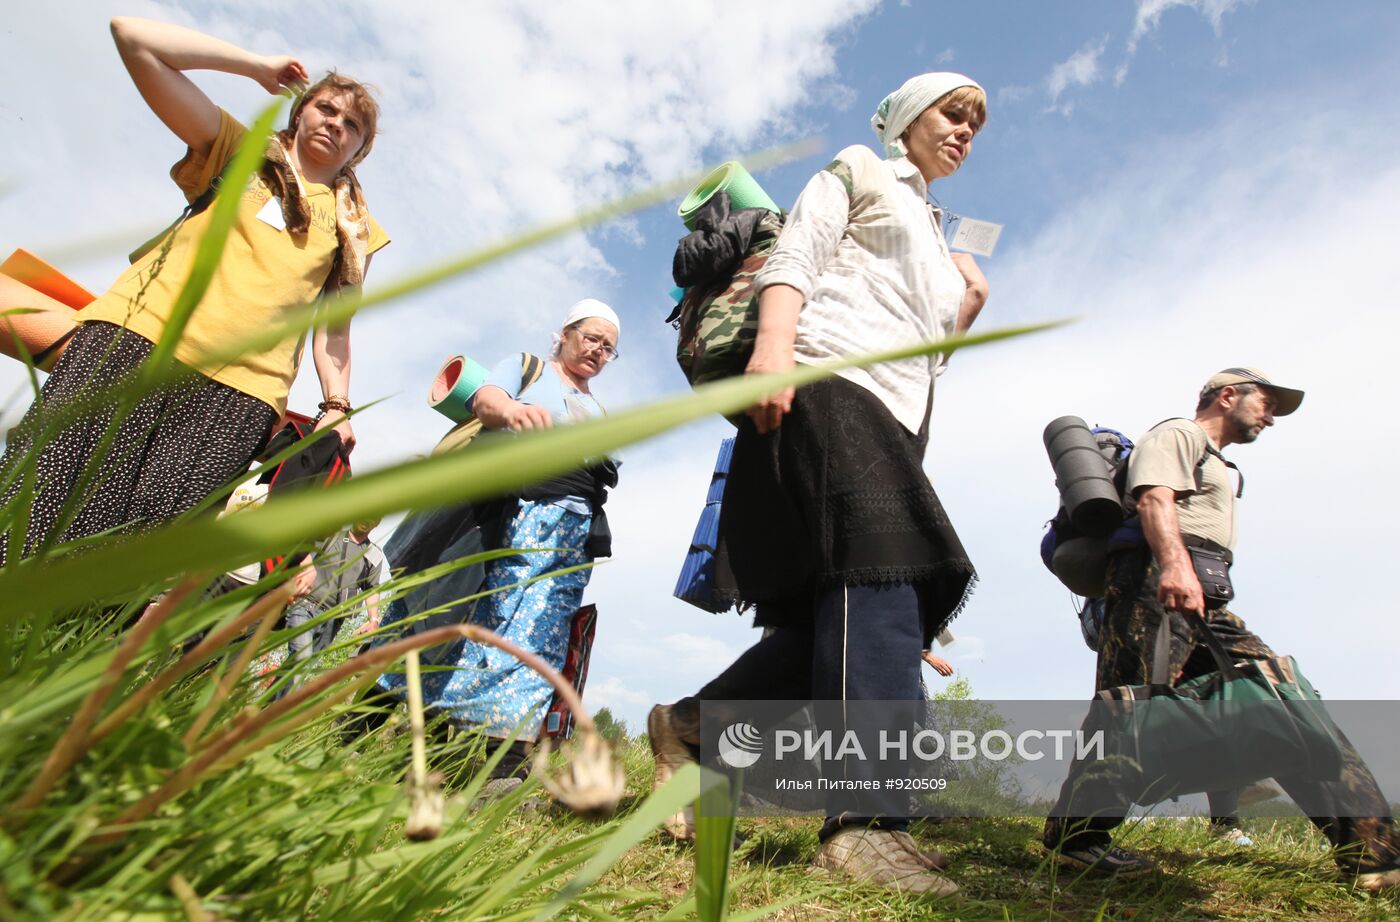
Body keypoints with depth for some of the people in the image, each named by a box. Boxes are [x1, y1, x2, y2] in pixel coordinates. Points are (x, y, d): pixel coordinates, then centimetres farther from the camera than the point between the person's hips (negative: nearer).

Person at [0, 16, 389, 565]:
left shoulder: (354, 228, 23)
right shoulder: (241, 154, 23)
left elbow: (334, 326, 15)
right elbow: (133, 37, 16)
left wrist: (336, 404, 1)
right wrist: (258, 68, 19)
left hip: (239, 394, -1)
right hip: (138, 339, 1)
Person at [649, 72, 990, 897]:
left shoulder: (936, 239, 38)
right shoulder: (857, 172, 17)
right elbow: (793, 260, -2)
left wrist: (966, 310, 16)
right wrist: (774, 345, -20)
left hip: (895, 416, 8)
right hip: (829, 383, -8)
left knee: (841, 613, -5)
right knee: (875, 580, -24)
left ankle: (688, 725, 6)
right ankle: (867, 821, -26)